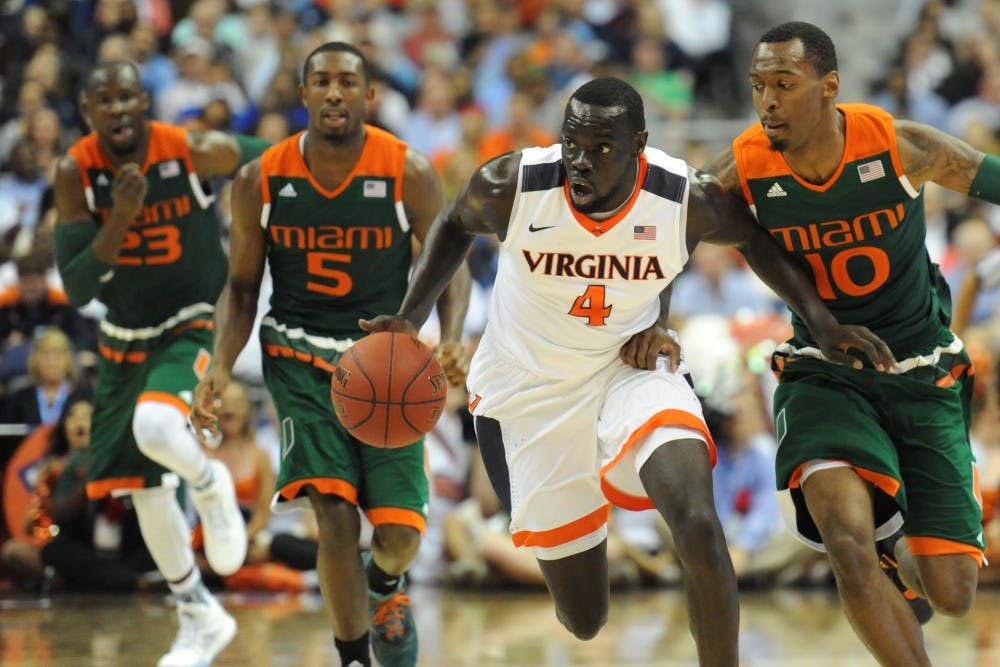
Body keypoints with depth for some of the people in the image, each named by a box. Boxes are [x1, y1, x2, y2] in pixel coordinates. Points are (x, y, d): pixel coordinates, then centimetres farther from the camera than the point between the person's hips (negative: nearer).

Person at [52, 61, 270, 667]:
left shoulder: (197, 152, -20)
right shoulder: (77, 174, -14)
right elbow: (76, 288, -18)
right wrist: (120, 218, -30)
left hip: (196, 327, -4)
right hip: (125, 338, 4)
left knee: (155, 427, -34)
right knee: (142, 485, 10)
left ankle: (212, 485, 1)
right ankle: (200, 617, 29)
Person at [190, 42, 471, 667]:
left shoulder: (409, 173, -9)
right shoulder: (260, 181, -5)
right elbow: (242, 288, 5)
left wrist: (453, 339, -19)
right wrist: (221, 367, -10)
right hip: (302, 357, 0)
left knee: (401, 536, -5)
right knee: (336, 516, -18)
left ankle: (385, 583, 35)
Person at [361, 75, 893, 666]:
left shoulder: (690, 200, -21)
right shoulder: (510, 186, -22)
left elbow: (752, 239, 3)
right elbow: (456, 224, 2)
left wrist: (823, 322, -3)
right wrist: (411, 318, -8)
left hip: (631, 370, 0)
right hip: (531, 395, 0)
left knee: (698, 523, -32)